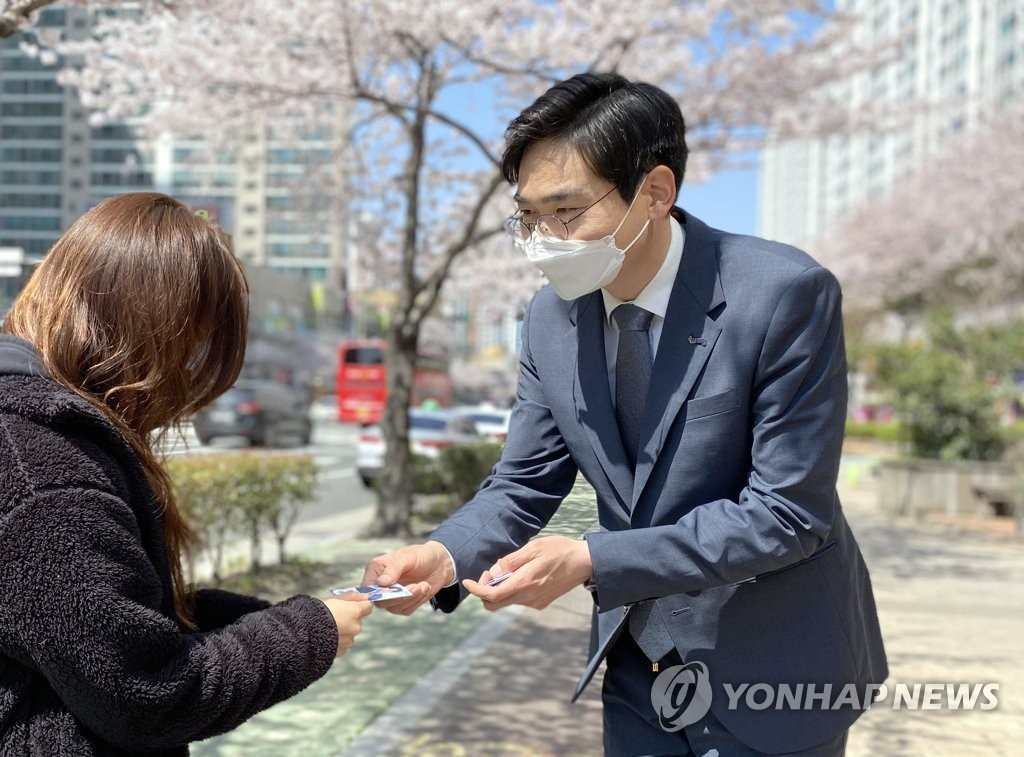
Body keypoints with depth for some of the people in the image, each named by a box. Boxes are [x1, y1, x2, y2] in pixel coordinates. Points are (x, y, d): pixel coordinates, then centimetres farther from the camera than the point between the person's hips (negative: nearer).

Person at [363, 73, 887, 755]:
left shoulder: (786, 294, -22)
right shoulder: (552, 316, -6)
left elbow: (785, 513, -23)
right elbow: (524, 484, 1)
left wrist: (590, 561, -29)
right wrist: (445, 555, -21)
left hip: (772, 670, -4)